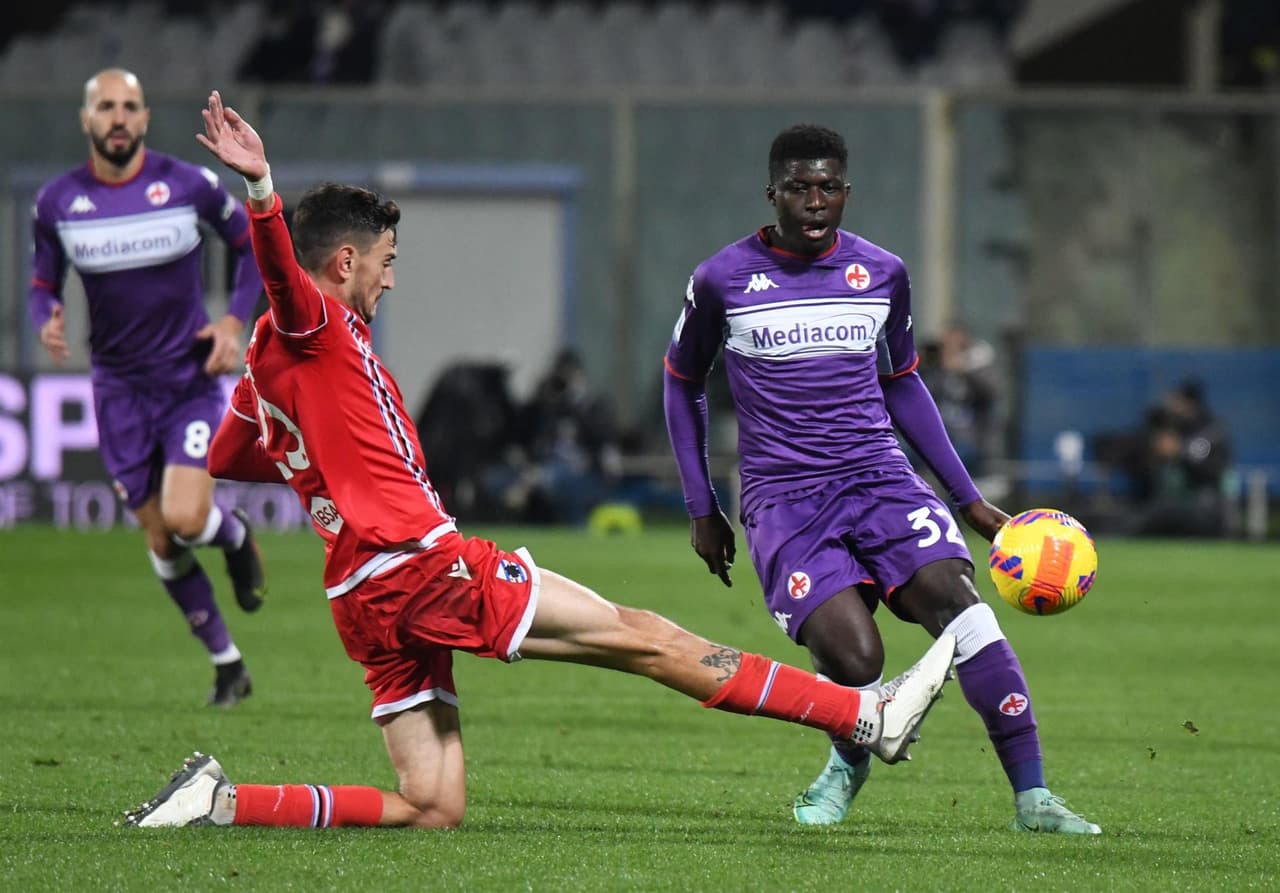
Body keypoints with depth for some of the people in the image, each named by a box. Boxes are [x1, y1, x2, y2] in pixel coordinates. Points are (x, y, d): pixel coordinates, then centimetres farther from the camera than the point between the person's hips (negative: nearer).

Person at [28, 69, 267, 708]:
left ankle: (235, 535, 17)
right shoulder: (56, 203, -3)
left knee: (184, 518, -21)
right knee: (160, 543, 3)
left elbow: (252, 245, 7)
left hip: (192, 376, -2)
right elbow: (43, 285, 8)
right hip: (120, 388, 2)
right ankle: (228, 666, 20)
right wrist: (46, 322, -15)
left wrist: (235, 320, -7)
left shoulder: (190, 185, -8)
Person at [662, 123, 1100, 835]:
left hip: (879, 479, 2)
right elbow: (684, 382, 15)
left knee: (959, 605, -22)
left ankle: (1032, 797, -19)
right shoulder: (722, 281, 0)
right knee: (853, 658, -23)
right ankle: (848, 760, 13)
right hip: (784, 500, -2)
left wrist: (967, 497, 18)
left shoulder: (882, 274, 8)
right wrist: (702, 509, 12)